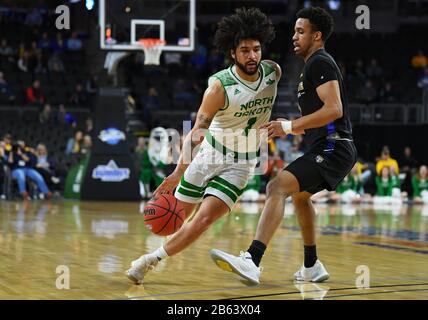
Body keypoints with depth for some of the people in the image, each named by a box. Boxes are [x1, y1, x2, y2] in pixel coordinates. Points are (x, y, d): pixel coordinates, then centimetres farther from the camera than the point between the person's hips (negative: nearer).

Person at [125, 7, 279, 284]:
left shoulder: (274, 72, -9)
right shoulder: (220, 86, -21)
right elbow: (197, 130, -23)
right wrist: (179, 172, -31)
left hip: (240, 165, 2)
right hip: (209, 155, -1)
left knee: (204, 220, -16)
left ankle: (151, 260, -5)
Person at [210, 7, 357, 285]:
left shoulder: (319, 63, -10)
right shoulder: (316, 64, 23)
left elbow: (334, 110, -23)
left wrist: (290, 126, -23)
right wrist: (290, 128, 20)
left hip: (332, 148, -11)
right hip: (330, 148, 11)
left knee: (278, 187, -25)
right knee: (300, 195, 31)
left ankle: (252, 261, -38)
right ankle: (312, 267, 38)